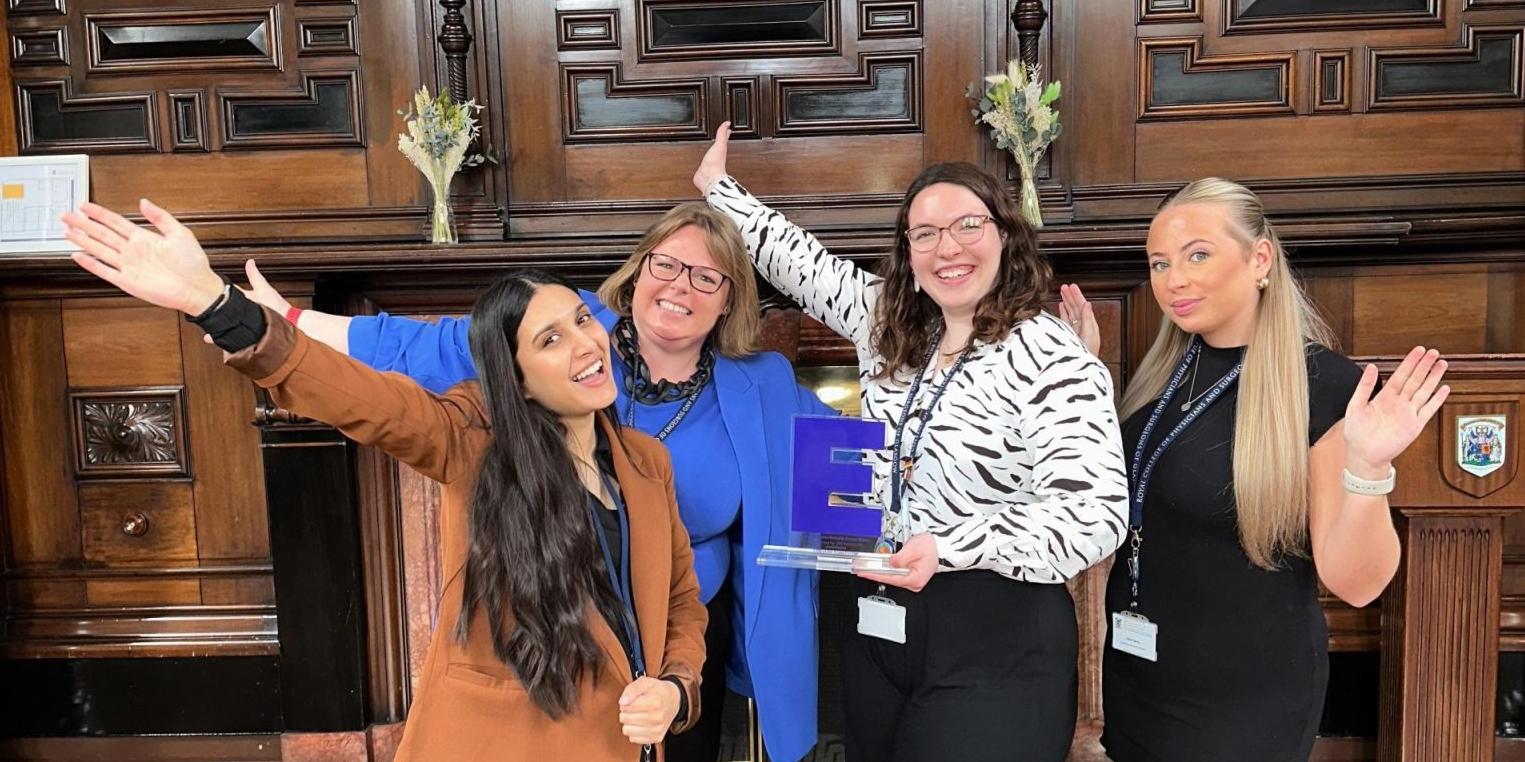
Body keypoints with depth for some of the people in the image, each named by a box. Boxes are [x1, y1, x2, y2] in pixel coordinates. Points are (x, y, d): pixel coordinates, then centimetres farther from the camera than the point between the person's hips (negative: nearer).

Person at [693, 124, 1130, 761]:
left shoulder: (1053, 360, -15)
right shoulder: (888, 327, 7)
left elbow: (1094, 514, -22)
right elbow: (802, 263, 20)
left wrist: (948, 547, -31)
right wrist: (719, 187, 28)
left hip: (995, 646, -7)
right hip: (877, 629, 7)